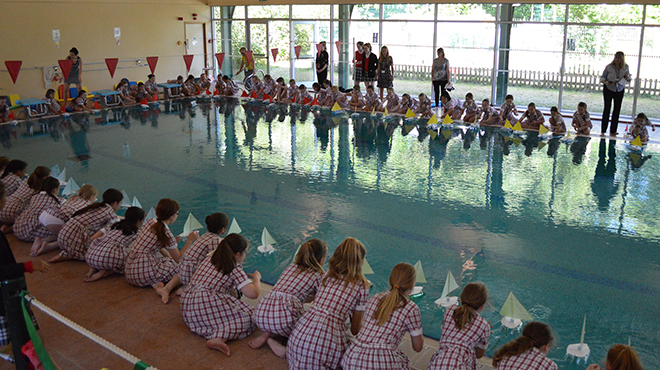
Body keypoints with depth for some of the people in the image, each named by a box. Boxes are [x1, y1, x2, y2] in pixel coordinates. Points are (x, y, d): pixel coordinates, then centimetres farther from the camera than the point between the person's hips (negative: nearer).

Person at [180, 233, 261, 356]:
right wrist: (257, 278, 14)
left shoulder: (208, 259, 20)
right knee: (248, 315, -3)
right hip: (208, 304, -8)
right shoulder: (235, 269, -1)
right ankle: (219, 338, -27)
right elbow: (253, 293, -8)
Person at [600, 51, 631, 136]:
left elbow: (629, 80, 4)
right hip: (608, 89, -3)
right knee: (607, 108, -5)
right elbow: (602, 77, -8)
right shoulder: (609, 67, -12)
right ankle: (603, 130, 0)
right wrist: (606, 82, -29)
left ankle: (613, 131, 11)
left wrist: (627, 77, -19)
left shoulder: (625, 67, -4)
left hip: (620, 90, 3)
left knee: (617, 109, 4)